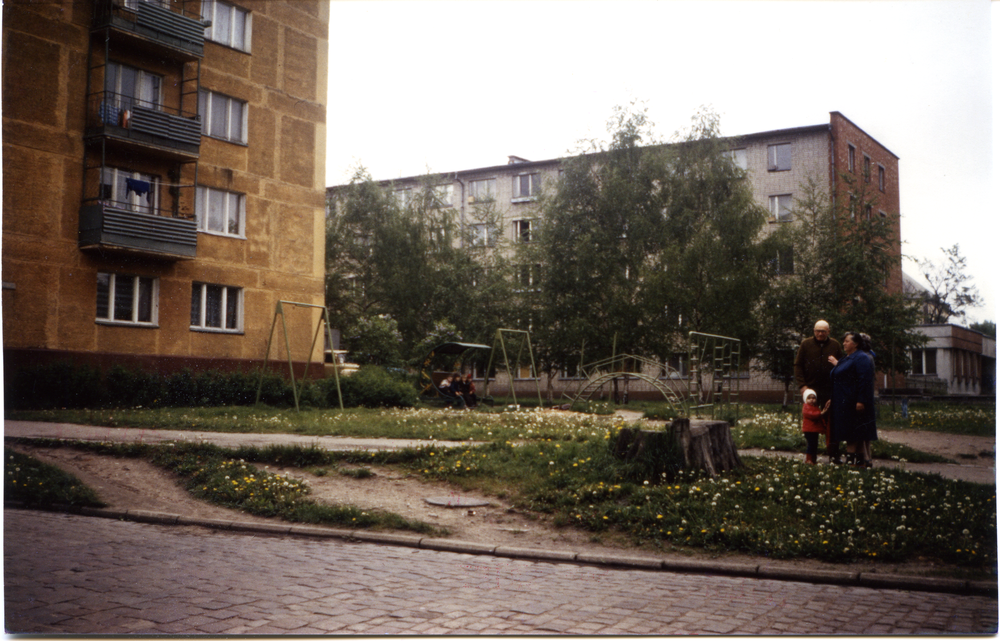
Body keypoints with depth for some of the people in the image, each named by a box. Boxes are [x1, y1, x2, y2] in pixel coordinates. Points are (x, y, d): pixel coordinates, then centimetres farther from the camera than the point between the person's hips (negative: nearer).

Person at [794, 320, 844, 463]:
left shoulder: (835, 345, 7)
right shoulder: (806, 344, 4)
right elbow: (798, 365, 2)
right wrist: (802, 385, -7)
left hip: (830, 390, 1)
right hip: (811, 389, -1)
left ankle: (834, 454, 6)